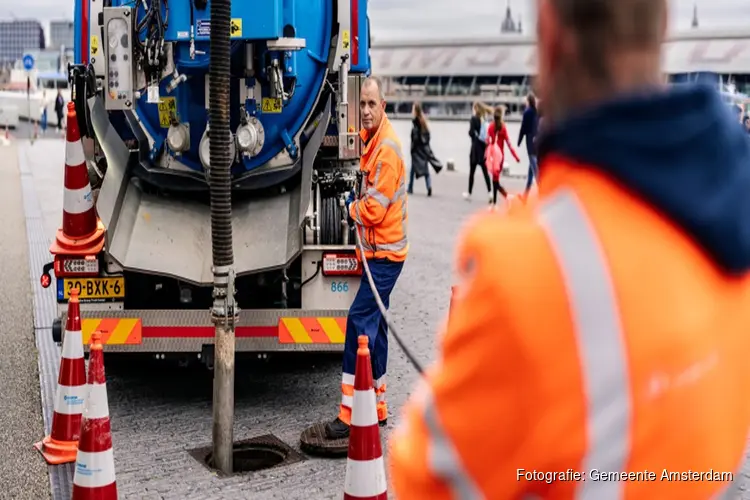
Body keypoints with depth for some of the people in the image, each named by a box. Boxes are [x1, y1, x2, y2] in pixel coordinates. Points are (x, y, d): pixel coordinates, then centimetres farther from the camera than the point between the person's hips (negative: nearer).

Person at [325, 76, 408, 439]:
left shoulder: (387, 149, -20)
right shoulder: (372, 139, 12)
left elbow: (374, 208, -21)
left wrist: (351, 208, -2)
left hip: (384, 253, -10)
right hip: (378, 251, 10)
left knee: (360, 323, -12)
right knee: (373, 327, 14)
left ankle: (349, 415, -9)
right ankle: (377, 408, 24)